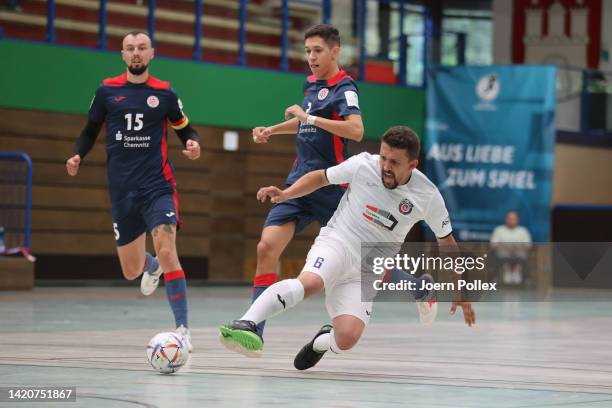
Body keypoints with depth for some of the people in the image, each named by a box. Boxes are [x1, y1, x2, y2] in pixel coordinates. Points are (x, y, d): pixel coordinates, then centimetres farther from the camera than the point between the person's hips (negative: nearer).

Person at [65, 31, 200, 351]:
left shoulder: (164, 93, 2)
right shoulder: (107, 90, 5)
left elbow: (185, 129, 12)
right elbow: (91, 130, 15)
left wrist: (193, 144, -11)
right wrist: (77, 156, -4)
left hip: (157, 186, -2)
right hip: (121, 191, 2)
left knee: (167, 252, -24)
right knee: (131, 272, 10)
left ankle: (182, 328, -19)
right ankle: (151, 265, 50)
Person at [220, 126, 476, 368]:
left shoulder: (428, 197, -6)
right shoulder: (363, 165, -8)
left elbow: (446, 242, 9)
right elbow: (321, 177, 9)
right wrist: (285, 194, -6)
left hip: (366, 273, 2)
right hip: (336, 242, -2)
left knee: (347, 339, -18)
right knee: (310, 283, -37)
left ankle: (321, 341, 18)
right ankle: (246, 324, -44)